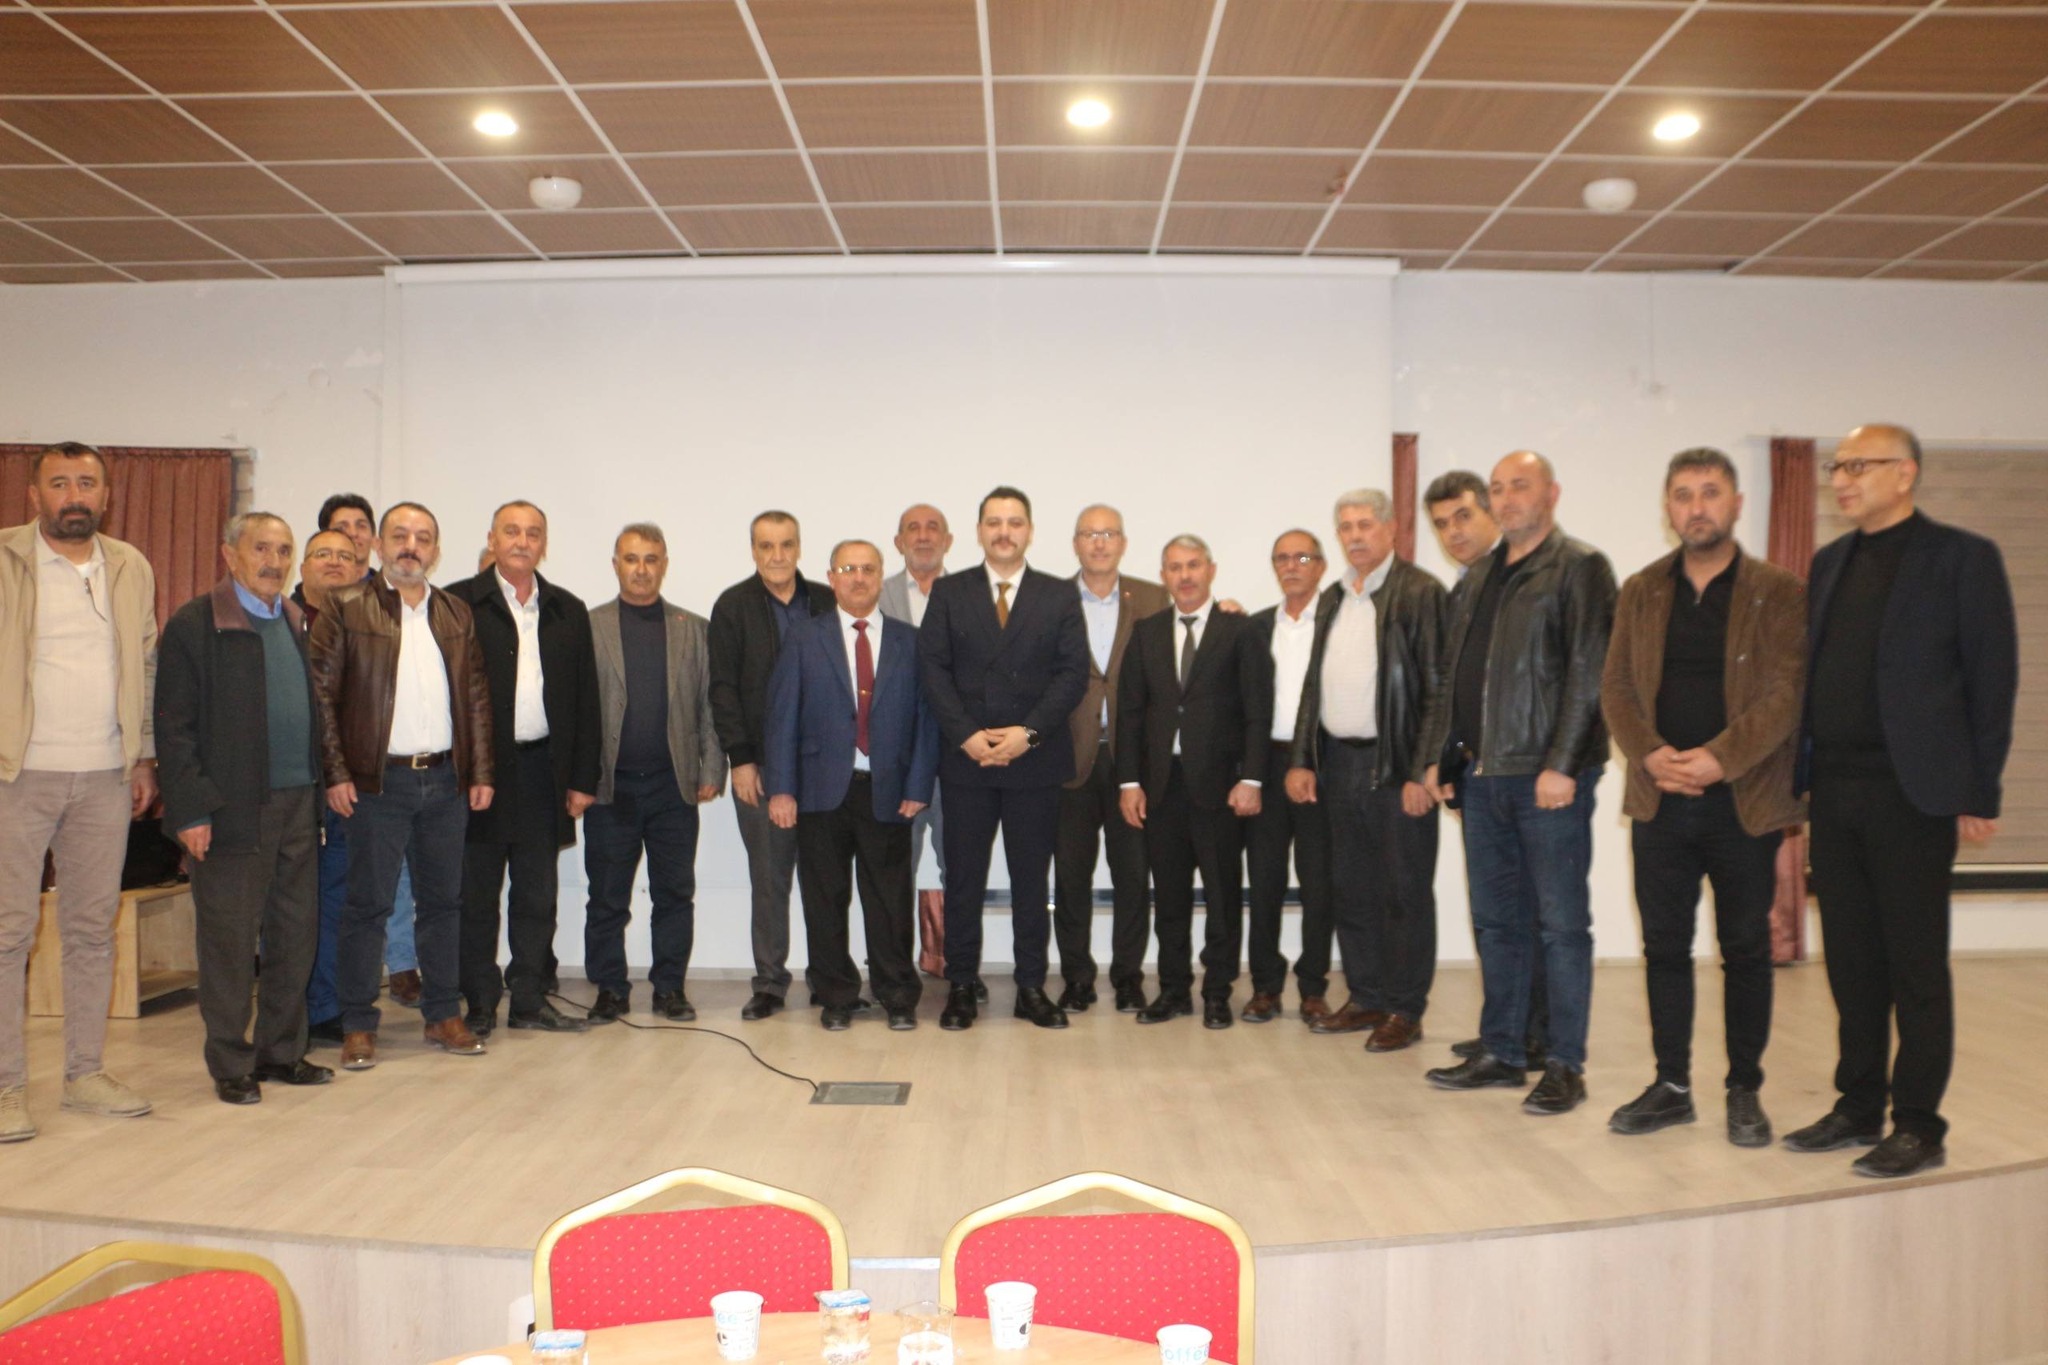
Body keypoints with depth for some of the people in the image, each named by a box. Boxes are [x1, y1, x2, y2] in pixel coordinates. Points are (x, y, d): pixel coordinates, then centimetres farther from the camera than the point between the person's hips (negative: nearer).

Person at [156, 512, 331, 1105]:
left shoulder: (298, 622, 14)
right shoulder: (193, 624, -5)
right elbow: (174, 726, -8)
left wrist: (320, 786, 9)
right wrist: (190, 809, -14)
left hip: (299, 805, 6)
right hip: (233, 809, -6)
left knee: (296, 934, 12)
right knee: (229, 939, 4)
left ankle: (281, 1051, 25)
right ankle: (231, 1065, 17)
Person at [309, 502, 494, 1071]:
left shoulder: (457, 614, 12)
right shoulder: (346, 608, 0)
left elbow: (477, 697, 12)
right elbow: (321, 693, -4)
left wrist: (480, 772, 6)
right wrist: (336, 773, -10)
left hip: (446, 779, 4)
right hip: (378, 780, -4)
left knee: (443, 901, 10)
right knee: (368, 904, 2)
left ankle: (444, 1015, 21)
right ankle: (358, 1025, 12)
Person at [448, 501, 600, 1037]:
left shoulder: (568, 611, 11)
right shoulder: (459, 605, 0)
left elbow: (584, 699, 11)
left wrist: (583, 778, 5)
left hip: (544, 768, 3)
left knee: (538, 894, 9)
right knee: (477, 895, 5)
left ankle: (530, 1000, 19)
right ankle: (480, 1004, 16)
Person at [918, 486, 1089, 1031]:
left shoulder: (1059, 596, 7)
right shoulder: (948, 592, 7)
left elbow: (1073, 672, -1)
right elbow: (933, 669, 0)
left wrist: (1029, 732, -13)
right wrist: (965, 734, -12)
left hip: (1036, 761, 0)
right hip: (965, 760, 0)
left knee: (1032, 880, 7)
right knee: (963, 879, 5)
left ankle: (1032, 988, 16)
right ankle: (960, 987, 14)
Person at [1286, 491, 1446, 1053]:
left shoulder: (1420, 593, -7)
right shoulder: (1332, 598, 15)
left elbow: (1437, 688, -12)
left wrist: (1422, 772, -16)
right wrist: (1302, 760, 9)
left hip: (1396, 766, -7)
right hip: (1338, 763, 7)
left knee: (1405, 892, 2)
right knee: (1350, 890, 12)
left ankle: (1406, 1010, 12)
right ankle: (1366, 999, 24)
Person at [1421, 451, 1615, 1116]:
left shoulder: (1579, 567, -4)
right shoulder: (1483, 576, 17)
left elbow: (1587, 672, -12)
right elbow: (1452, 674, 17)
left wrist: (1561, 764, -18)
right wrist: (1439, 755, 11)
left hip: (1547, 775, -7)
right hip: (1482, 775, 7)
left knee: (1561, 923, 1)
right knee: (1495, 919, 12)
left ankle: (1565, 1065, 10)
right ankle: (1501, 1052, 22)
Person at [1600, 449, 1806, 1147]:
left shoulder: (1779, 593, -1)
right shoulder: (1641, 592, 9)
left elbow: (1785, 692, -9)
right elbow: (1616, 687, 4)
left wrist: (1717, 759, -22)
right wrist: (1650, 754, -13)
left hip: (1745, 801, -3)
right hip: (1659, 800, 3)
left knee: (1745, 949, 7)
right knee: (1664, 946, 8)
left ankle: (1745, 1090, 21)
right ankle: (1671, 1086, 20)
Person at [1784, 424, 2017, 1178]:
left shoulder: (1961, 557, -3)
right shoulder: (1829, 563, 14)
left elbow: (1992, 678, -5)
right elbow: (1811, 672, 12)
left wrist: (1980, 793, -8)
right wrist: (1802, 773, 5)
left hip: (1911, 792, -6)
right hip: (1834, 791, 6)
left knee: (1915, 964, 2)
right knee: (1852, 961, 12)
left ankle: (1919, 1126, 12)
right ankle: (1859, 1108, 22)